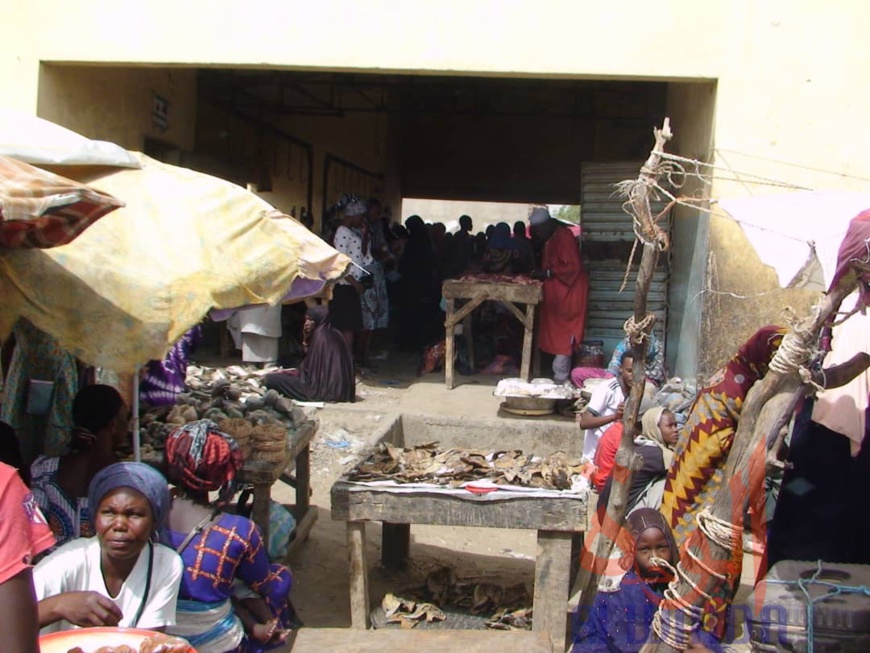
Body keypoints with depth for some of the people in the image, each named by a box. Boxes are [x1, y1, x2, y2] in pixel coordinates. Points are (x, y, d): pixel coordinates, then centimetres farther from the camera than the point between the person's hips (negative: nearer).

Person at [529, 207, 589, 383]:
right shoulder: (551, 238, 12)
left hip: (567, 291, -10)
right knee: (557, 333, 11)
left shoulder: (563, 236, -18)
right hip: (556, 292, 10)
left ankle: (560, 375, -4)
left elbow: (573, 266, -23)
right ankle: (561, 374, 17)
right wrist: (540, 272, 6)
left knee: (562, 335, -7)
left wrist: (548, 273, -20)